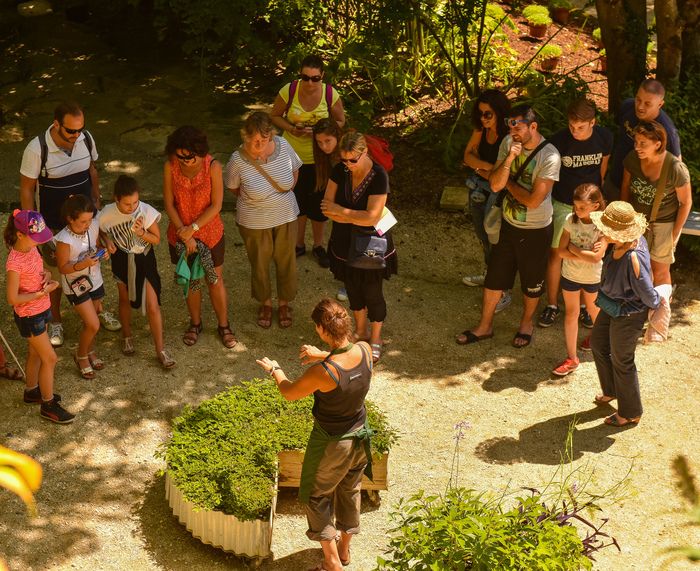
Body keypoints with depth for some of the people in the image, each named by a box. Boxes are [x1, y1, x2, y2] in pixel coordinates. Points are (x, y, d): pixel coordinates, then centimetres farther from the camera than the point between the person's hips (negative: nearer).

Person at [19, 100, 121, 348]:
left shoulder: (86, 139, -13)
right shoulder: (37, 149, -25)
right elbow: (27, 189, -15)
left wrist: (96, 202, 11)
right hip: (54, 225, -4)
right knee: (56, 273, 13)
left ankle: (97, 309, 43)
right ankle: (55, 321, 35)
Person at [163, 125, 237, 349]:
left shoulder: (213, 166, -20)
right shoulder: (170, 166, -15)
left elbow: (216, 205, -16)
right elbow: (169, 204, -10)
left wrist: (193, 227, -21)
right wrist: (185, 234, -16)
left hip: (210, 234, -2)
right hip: (181, 235, 2)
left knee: (215, 280, 11)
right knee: (190, 281, 17)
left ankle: (224, 326, 29)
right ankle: (195, 324, 37)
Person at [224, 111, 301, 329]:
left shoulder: (283, 146, -19)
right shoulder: (238, 160, -26)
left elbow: (295, 170, 2)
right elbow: (232, 187, -5)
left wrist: (286, 192, 1)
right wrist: (254, 200, -2)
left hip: (286, 216, 2)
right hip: (254, 222, -2)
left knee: (286, 261, 19)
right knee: (259, 263, 19)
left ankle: (284, 303, 43)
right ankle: (265, 303, 45)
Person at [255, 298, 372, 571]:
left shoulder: (323, 372, -35)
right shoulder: (365, 350, -19)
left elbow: (289, 392, -15)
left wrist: (274, 370, 4)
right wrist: (323, 355, 12)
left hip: (330, 442, -6)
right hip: (359, 434, 6)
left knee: (317, 497, 19)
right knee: (350, 490, 28)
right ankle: (345, 548, 48)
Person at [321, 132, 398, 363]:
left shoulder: (378, 176, -24)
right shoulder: (340, 170, -10)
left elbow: (372, 217, -29)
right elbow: (327, 207, -11)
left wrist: (341, 211, -19)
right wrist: (358, 217, -22)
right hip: (345, 243, 5)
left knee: (372, 293, 10)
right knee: (353, 289, 20)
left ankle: (375, 339, 30)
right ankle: (360, 331, 42)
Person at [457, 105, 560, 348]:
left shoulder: (549, 157, -26)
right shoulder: (508, 143, -9)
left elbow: (533, 201, -27)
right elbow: (495, 185, -12)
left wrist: (508, 182, -14)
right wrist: (509, 160, -28)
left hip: (535, 230, -5)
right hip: (508, 223, 5)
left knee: (532, 282, 16)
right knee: (494, 276, 15)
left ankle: (526, 322, 41)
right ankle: (485, 326, 32)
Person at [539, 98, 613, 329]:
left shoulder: (604, 138, -13)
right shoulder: (558, 141, -21)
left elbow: (603, 166, 4)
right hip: (562, 204, -2)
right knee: (556, 253, 5)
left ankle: (584, 305, 26)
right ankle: (551, 305, 20)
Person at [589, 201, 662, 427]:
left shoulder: (634, 258, -39)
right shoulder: (631, 240, -14)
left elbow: (648, 295, -27)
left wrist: (658, 302, -7)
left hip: (627, 316, -9)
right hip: (612, 307, 9)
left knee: (621, 362, 12)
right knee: (598, 344, 27)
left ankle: (630, 414, 36)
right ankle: (612, 390, 52)